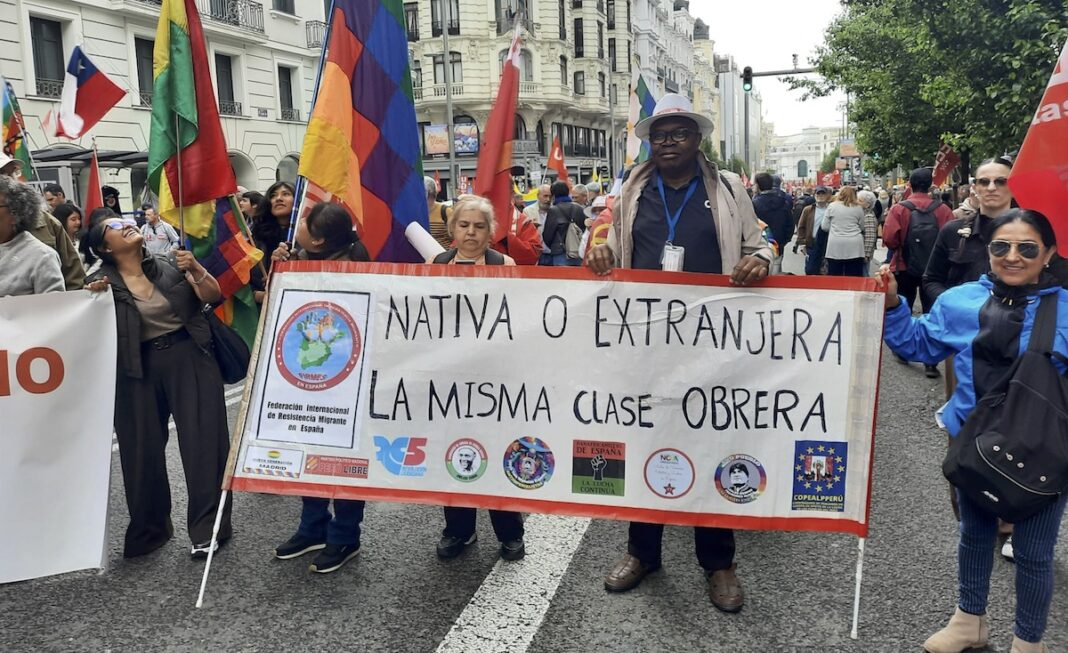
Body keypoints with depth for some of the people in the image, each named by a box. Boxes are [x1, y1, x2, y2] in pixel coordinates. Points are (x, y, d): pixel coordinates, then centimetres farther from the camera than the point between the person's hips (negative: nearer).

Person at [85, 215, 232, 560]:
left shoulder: (171, 263, 1)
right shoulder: (102, 281, 0)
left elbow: (213, 296, -3)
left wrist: (195, 269, -20)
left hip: (189, 358, 0)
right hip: (139, 369, 1)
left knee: (202, 441, -2)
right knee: (142, 450, 7)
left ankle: (207, 527, 7)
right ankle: (148, 529, 24)